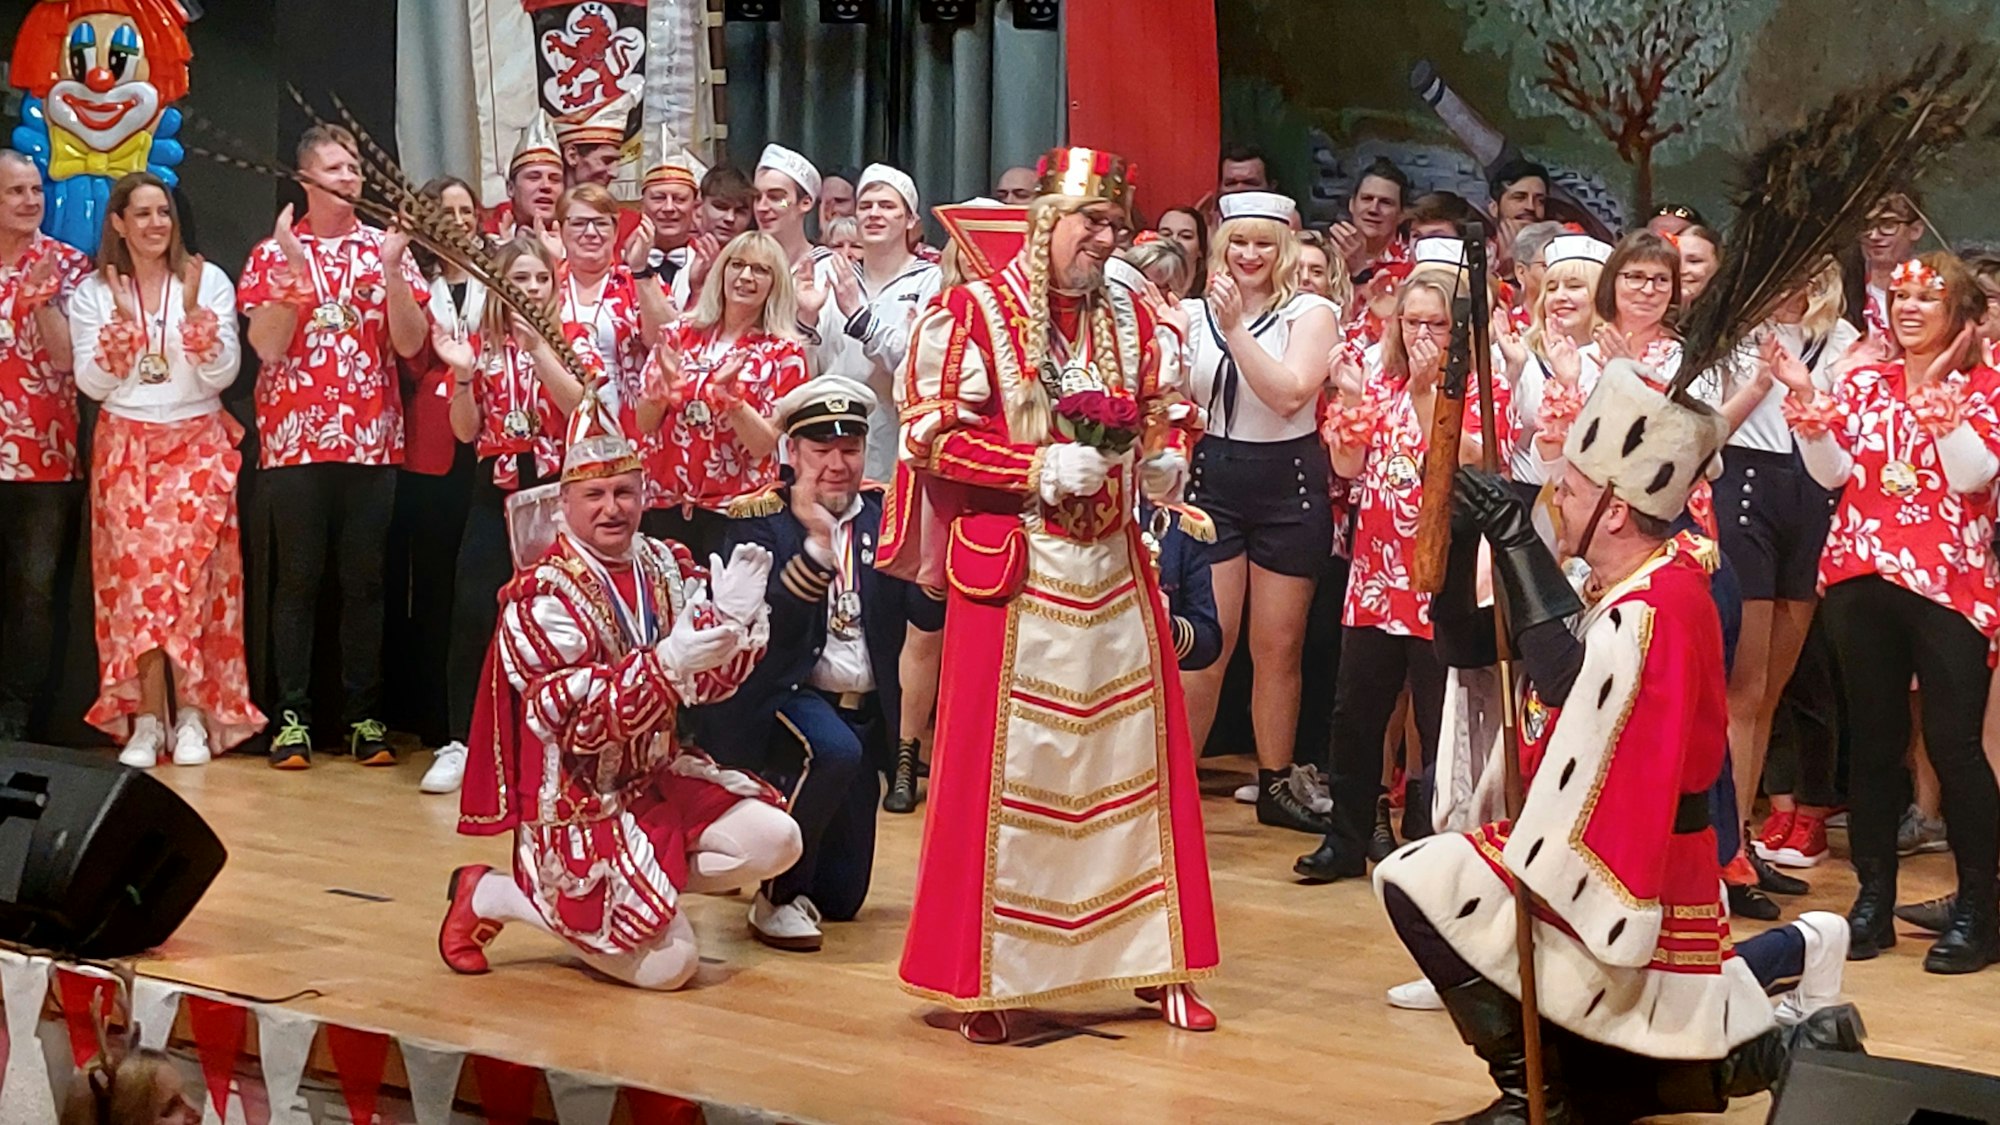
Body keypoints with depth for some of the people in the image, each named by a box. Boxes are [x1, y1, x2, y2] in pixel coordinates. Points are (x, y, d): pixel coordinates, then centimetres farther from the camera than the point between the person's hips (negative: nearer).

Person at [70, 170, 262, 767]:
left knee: (185, 570, -14)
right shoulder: (92, 292, 5)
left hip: (198, 444, -1)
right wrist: (122, 322, -13)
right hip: (125, 449, 1)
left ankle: (191, 712, -9)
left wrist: (194, 312, -16)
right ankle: (146, 718, -5)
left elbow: (223, 374, -3)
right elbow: (92, 383, -1)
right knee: (134, 573, -8)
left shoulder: (209, 281, 2)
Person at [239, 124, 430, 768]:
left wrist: (391, 268, -13)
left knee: (364, 581, 4)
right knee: (298, 579, 1)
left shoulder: (386, 248, 8)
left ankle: (364, 716, 10)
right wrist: (294, 269, -14)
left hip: (372, 442, 1)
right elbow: (266, 347, -6)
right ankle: (293, 717, 5)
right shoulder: (273, 252, 5)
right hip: (295, 441, -1)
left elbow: (411, 342, -2)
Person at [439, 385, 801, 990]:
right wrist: (667, 664, -37)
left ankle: (648, 880, 11)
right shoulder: (539, 597, -17)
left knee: (773, 841, -11)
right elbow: (580, 725, -25)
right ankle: (492, 895, 6)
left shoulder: (667, 567, 4)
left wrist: (734, 616, -17)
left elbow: (710, 683, 3)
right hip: (579, 803, -7)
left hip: (660, 776, 7)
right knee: (667, 965, -12)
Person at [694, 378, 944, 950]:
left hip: (863, 712, 5)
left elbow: (929, 617, -8)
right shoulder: (758, 518, -6)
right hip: (779, 698, -5)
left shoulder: (885, 514, 4)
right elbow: (759, 622, -22)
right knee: (833, 748, -39)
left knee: (841, 898, 7)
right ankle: (776, 896, -18)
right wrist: (817, 543, -31)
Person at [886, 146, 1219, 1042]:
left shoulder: (1132, 323, 12)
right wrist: (1038, 469, -19)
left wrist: (1167, 461, 0)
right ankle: (984, 975, 7)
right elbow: (932, 436, -10)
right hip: (1012, 574, -5)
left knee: (1134, 756, 7)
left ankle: (1150, 955, 17)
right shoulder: (972, 314, -5)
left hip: (1114, 574, 5)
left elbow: (1167, 420, 23)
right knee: (1002, 765, -2)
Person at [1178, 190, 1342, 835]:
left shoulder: (1311, 314, -1)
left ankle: (1275, 785, 19)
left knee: (1279, 648, 7)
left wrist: (1236, 328, -20)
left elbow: (1288, 394, -18)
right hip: (1212, 482, 1)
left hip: (1288, 488, 0)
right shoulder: (1193, 314, 5)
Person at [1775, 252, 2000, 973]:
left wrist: (1941, 394, -19)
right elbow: (1833, 473, 1)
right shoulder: (1863, 384, 12)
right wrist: (1807, 399, -11)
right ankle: (1873, 900, 16)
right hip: (1863, 581, 4)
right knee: (1872, 741, 8)